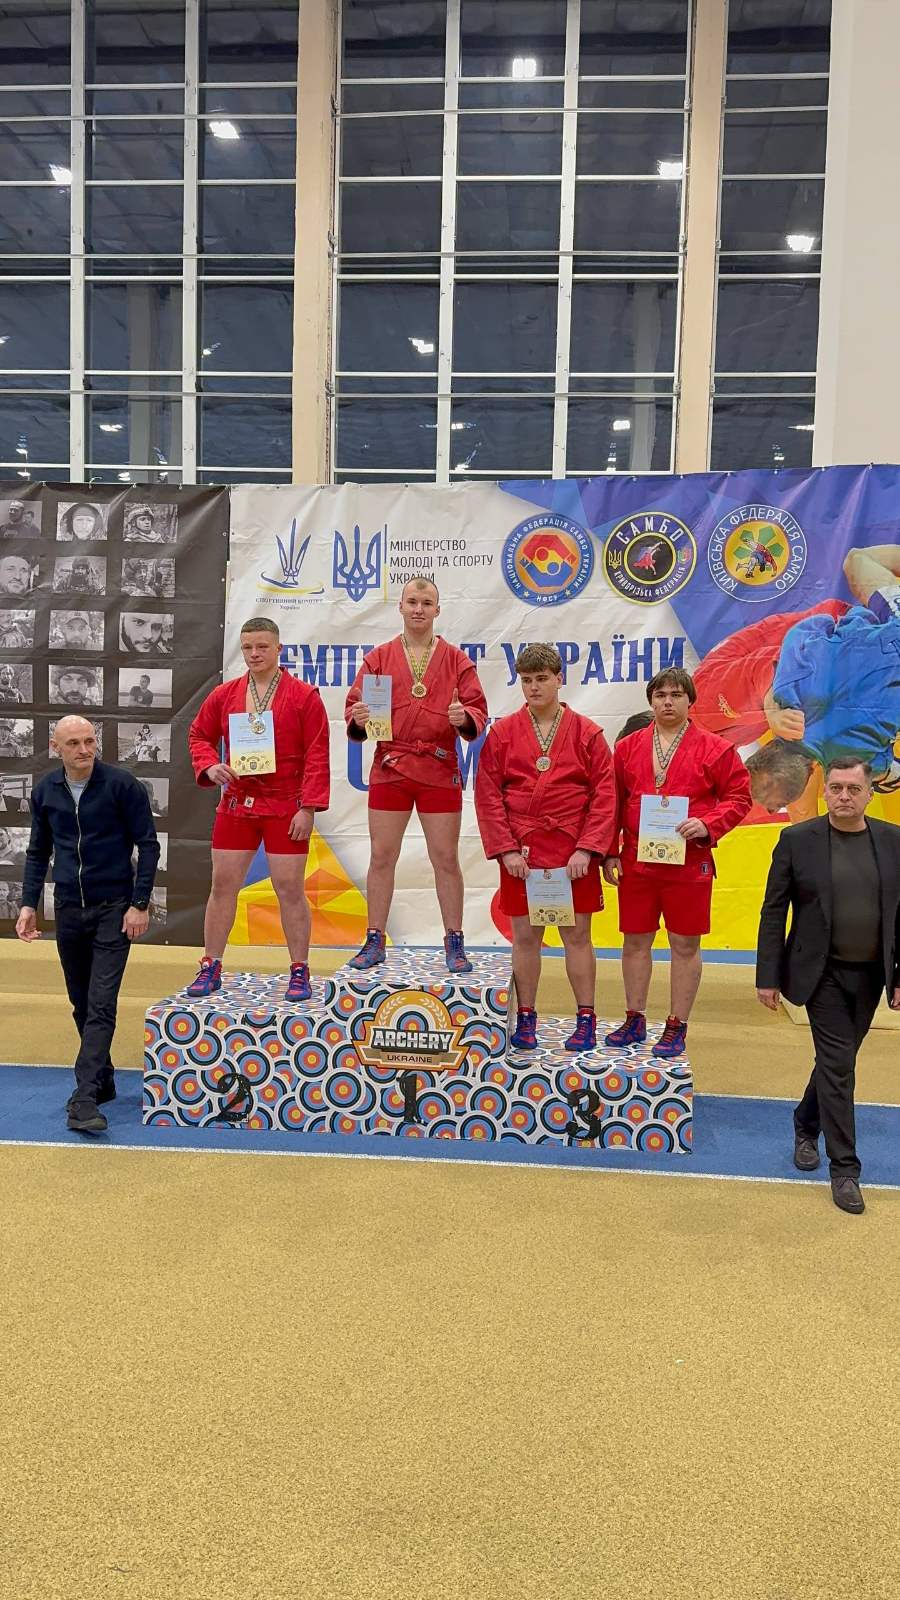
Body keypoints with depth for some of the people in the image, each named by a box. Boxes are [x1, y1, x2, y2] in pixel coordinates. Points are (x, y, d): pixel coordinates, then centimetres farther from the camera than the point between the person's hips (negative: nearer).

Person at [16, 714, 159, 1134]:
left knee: (101, 1004, -10)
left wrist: (140, 904, -11)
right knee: (82, 1004, 12)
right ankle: (102, 1081, 26)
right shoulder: (45, 791, 4)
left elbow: (147, 845, -6)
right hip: (69, 910, 5)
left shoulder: (121, 784, -9)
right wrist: (28, 903, 4)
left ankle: (84, 1097, -12)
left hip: (113, 908, -5)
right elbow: (38, 852, 14)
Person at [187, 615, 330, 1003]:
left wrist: (308, 808, -13)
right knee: (222, 886, 7)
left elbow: (317, 755, -7)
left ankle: (299, 972, 12)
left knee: (290, 890, 0)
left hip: (286, 808, -3)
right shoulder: (224, 695, 7)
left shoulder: (303, 696, -4)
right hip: (235, 804, 4)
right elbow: (199, 735, 17)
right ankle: (210, 968, 19)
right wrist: (209, 767, -4)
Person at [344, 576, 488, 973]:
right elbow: (354, 705, 5)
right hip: (389, 768, 1)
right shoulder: (378, 658, 8)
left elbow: (478, 711, 2)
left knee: (446, 859, 4)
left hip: (440, 771, -1)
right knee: (381, 856, 4)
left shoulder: (456, 660, 6)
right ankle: (375, 942, 15)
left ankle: (454, 944, 14)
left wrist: (465, 717, -20)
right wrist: (357, 718, -18)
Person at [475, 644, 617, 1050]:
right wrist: (506, 849, -7)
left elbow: (604, 795, -1)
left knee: (577, 935, 5)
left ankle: (585, 1020, 15)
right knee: (525, 936, 7)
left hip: (573, 855, -1)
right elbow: (488, 795, 1)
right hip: (520, 853, 1)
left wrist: (586, 849, -10)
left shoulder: (586, 733, 2)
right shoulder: (502, 733, 4)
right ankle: (525, 1020, 18)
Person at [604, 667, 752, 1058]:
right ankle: (634, 1021, 24)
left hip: (689, 862, -3)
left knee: (685, 945, 5)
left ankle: (677, 1027, 16)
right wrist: (609, 853, 5)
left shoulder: (715, 749, -1)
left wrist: (708, 824, -16)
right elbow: (614, 802, 10)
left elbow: (739, 796, 0)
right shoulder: (629, 747, 7)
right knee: (635, 941, 10)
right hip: (635, 862, 3)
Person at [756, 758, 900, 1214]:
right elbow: (773, 911, -5)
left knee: (836, 1059, 17)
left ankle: (806, 1127, 41)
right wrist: (768, 977, -7)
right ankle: (844, 1167, 9)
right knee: (838, 1064, -3)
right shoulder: (797, 840, -8)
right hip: (823, 972, -3)